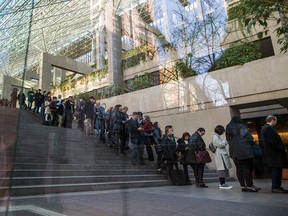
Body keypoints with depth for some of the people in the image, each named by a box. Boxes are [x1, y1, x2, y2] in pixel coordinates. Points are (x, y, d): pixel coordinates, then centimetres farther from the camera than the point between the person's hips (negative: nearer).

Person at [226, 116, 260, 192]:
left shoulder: (228, 129, 14)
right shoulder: (241, 127, -4)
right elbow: (249, 137, -9)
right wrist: (250, 144, 5)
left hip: (234, 151, 6)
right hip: (244, 150, -6)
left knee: (239, 169, 7)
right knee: (247, 167, -2)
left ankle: (243, 186, 11)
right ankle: (249, 185, -2)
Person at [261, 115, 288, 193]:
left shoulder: (264, 128, 18)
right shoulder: (269, 128, -15)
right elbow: (273, 141, -22)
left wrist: (281, 147, 18)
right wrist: (282, 148, -12)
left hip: (271, 153, 11)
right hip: (274, 153, -11)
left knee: (276, 170, 13)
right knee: (276, 170, -6)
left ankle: (276, 186, 18)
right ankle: (275, 187, -1)